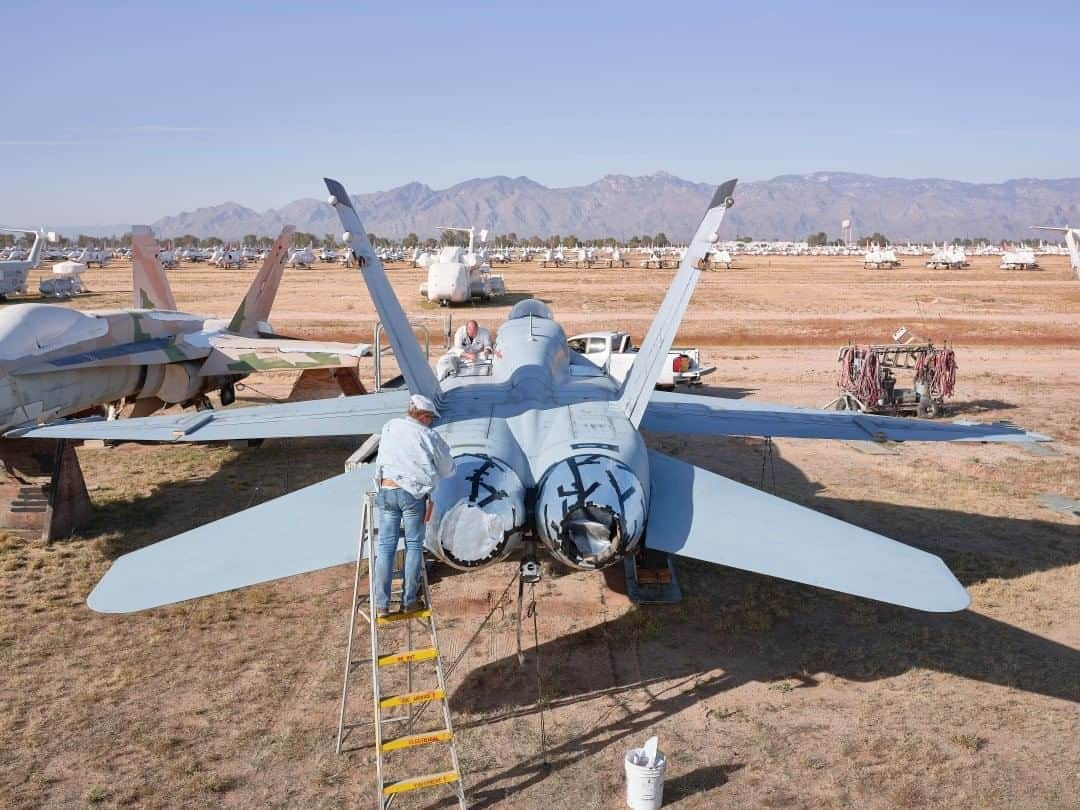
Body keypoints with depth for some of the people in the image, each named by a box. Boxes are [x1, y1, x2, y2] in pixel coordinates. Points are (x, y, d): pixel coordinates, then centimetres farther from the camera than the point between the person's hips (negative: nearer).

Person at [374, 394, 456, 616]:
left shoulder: (389, 427, 8)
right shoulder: (428, 436, -2)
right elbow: (447, 470, 7)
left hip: (386, 491, 3)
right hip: (413, 494, -3)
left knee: (386, 546, 6)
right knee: (414, 546, 8)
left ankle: (381, 604, 6)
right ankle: (409, 601, 10)